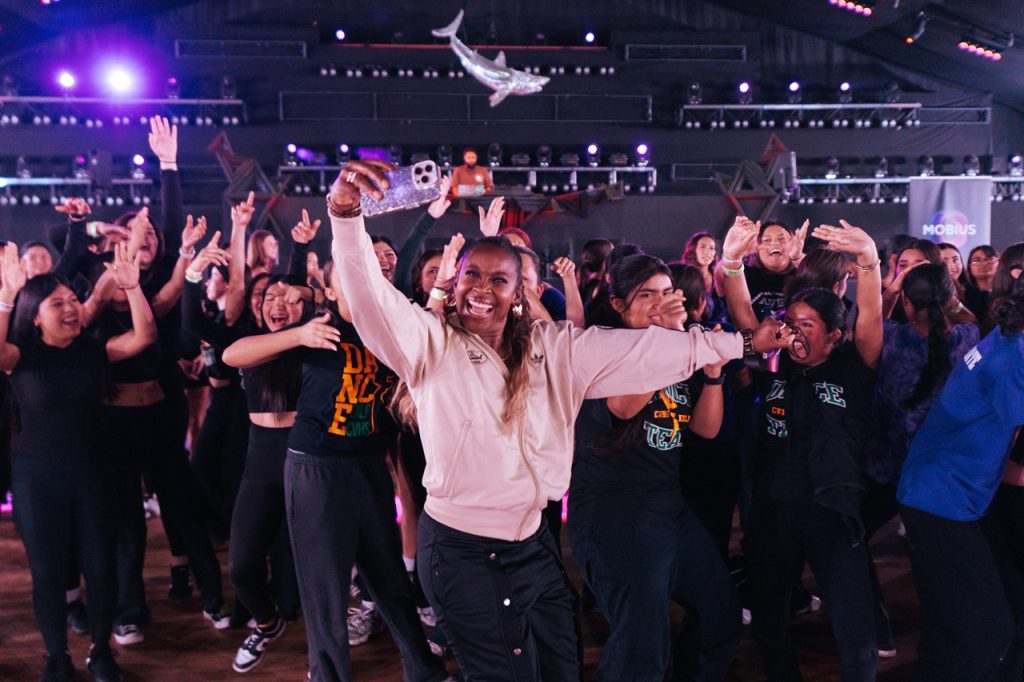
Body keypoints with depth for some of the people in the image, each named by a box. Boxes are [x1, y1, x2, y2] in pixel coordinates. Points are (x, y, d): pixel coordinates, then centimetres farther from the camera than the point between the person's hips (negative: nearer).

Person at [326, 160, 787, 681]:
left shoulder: (553, 347, 3)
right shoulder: (431, 342, -7)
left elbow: (645, 348, 4)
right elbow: (368, 293, -21)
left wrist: (744, 342, 5)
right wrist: (346, 212, -37)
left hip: (532, 542, 5)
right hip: (460, 547, -4)